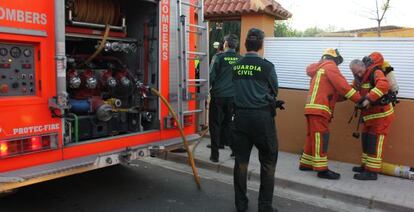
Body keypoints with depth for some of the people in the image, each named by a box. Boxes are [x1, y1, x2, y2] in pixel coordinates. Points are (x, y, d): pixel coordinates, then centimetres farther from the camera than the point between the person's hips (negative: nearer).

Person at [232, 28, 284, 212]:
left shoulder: (236, 66, 3)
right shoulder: (266, 66, -8)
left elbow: (235, 90, 9)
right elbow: (274, 91, 2)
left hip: (240, 116, 4)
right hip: (262, 116, -4)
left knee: (241, 160, 11)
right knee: (268, 162, 9)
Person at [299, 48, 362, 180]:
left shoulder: (320, 69, 29)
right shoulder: (330, 66, 1)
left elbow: (332, 95, 22)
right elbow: (342, 85, -10)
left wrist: (346, 96, 12)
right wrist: (359, 99, -6)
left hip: (314, 108, 10)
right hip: (318, 108, -10)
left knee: (313, 137, 14)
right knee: (321, 137, -10)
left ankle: (305, 164, 21)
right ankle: (322, 169, -9)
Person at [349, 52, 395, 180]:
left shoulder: (375, 72, -19)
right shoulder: (359, 78, 8)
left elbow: (383, 85, -37)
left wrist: (369, 99, -44)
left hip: (381, 114, -9)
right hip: (370, 115, 9)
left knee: (374, 142, -7)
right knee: (366, 140, 14)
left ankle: (372, 172, -2)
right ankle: (366, 166, 26)